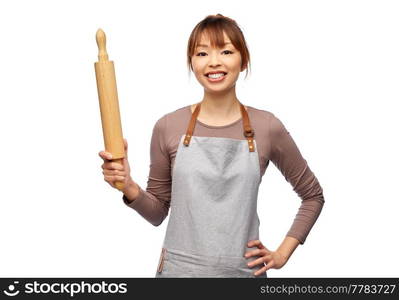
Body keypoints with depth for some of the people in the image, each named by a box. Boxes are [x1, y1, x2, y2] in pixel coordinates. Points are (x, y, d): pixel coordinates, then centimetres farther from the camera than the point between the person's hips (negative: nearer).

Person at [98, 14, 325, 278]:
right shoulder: (168, 127, -4)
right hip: (179, 268, 0)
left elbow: (313, 195, 8)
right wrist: (129, 187, -14)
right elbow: (158, 213, 4)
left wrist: (283, 253, 1)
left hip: (244, 270, 0)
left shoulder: (267, 127, -5)